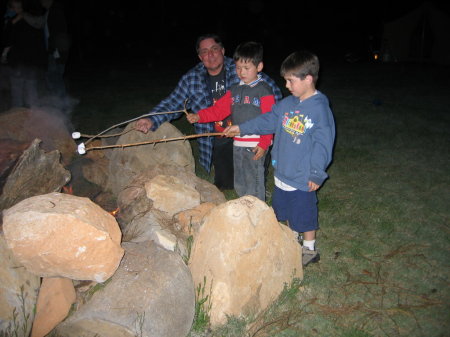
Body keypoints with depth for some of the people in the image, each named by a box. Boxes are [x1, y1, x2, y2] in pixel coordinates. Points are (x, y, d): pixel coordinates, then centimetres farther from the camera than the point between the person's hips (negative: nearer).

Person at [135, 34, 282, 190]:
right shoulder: (191, 79, -1)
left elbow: (273, 90, -4)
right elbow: (172, 104, -2)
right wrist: (152, 121, -20)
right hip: (218, 146, 2)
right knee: (224, 186, 10)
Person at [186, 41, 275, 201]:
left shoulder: (264, 91, -8)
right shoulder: (234, 90, 12)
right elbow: (218, 110, 8)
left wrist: (264, 144, -17)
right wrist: (199, 116, -7)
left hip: (256, 146, -7)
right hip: (238, 144, 7)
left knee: (254, 184, -2)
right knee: (239, 185, 17)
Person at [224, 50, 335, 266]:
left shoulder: (320, 109, -20)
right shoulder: (287, 104, 2)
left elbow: (322, 145, -18)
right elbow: (268, 121, 13)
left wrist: (317, 174, -16)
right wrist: (242, 128, 10)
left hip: (302, 178, -8)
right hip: (281, 172, 8)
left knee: (304, 215, 9)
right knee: (284, 211, 23)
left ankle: (309, 250, 31)